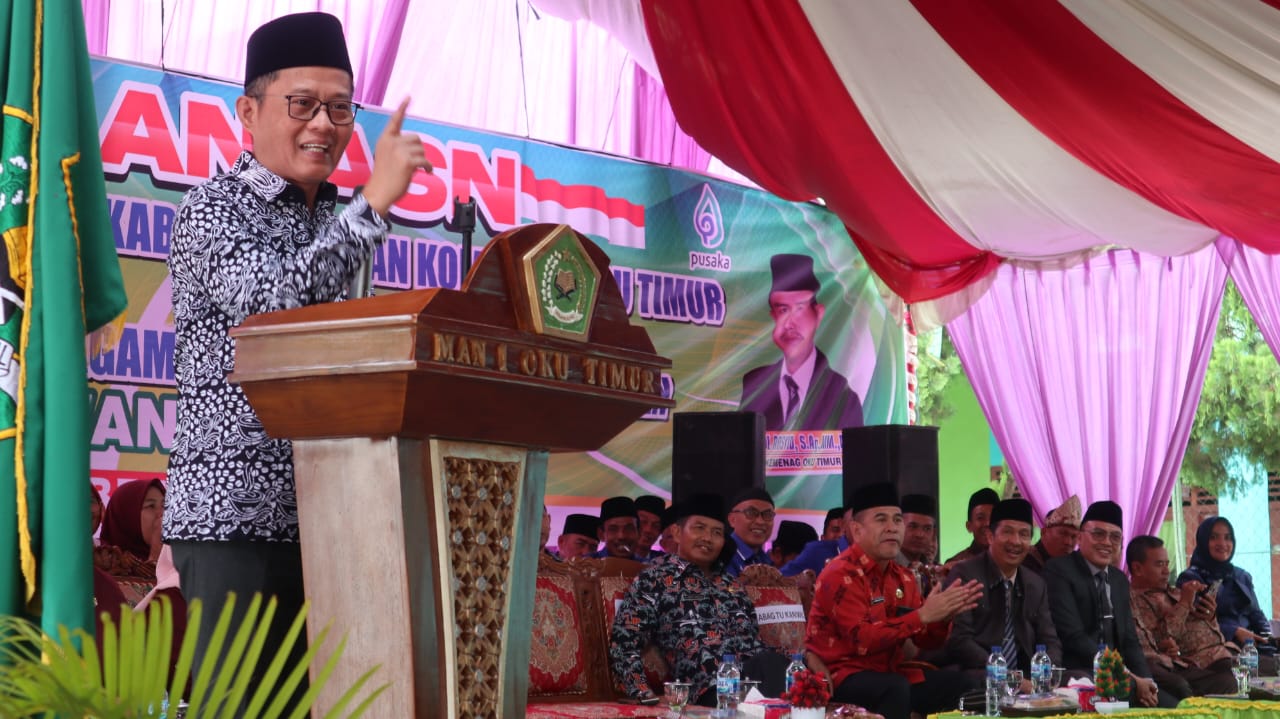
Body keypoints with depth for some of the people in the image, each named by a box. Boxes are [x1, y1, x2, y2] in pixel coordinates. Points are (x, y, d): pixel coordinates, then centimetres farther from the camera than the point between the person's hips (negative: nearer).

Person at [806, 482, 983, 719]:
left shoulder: (902, 576, 11)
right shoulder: (841, 575, -14)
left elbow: (926, 641, 11)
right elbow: (862, 640, -25)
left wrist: (943, 615, -11)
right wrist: (922, 615, -25)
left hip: (892, 671, 8)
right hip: (845, 675, -8)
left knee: (962, 685, -5)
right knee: (896, 688, -36)